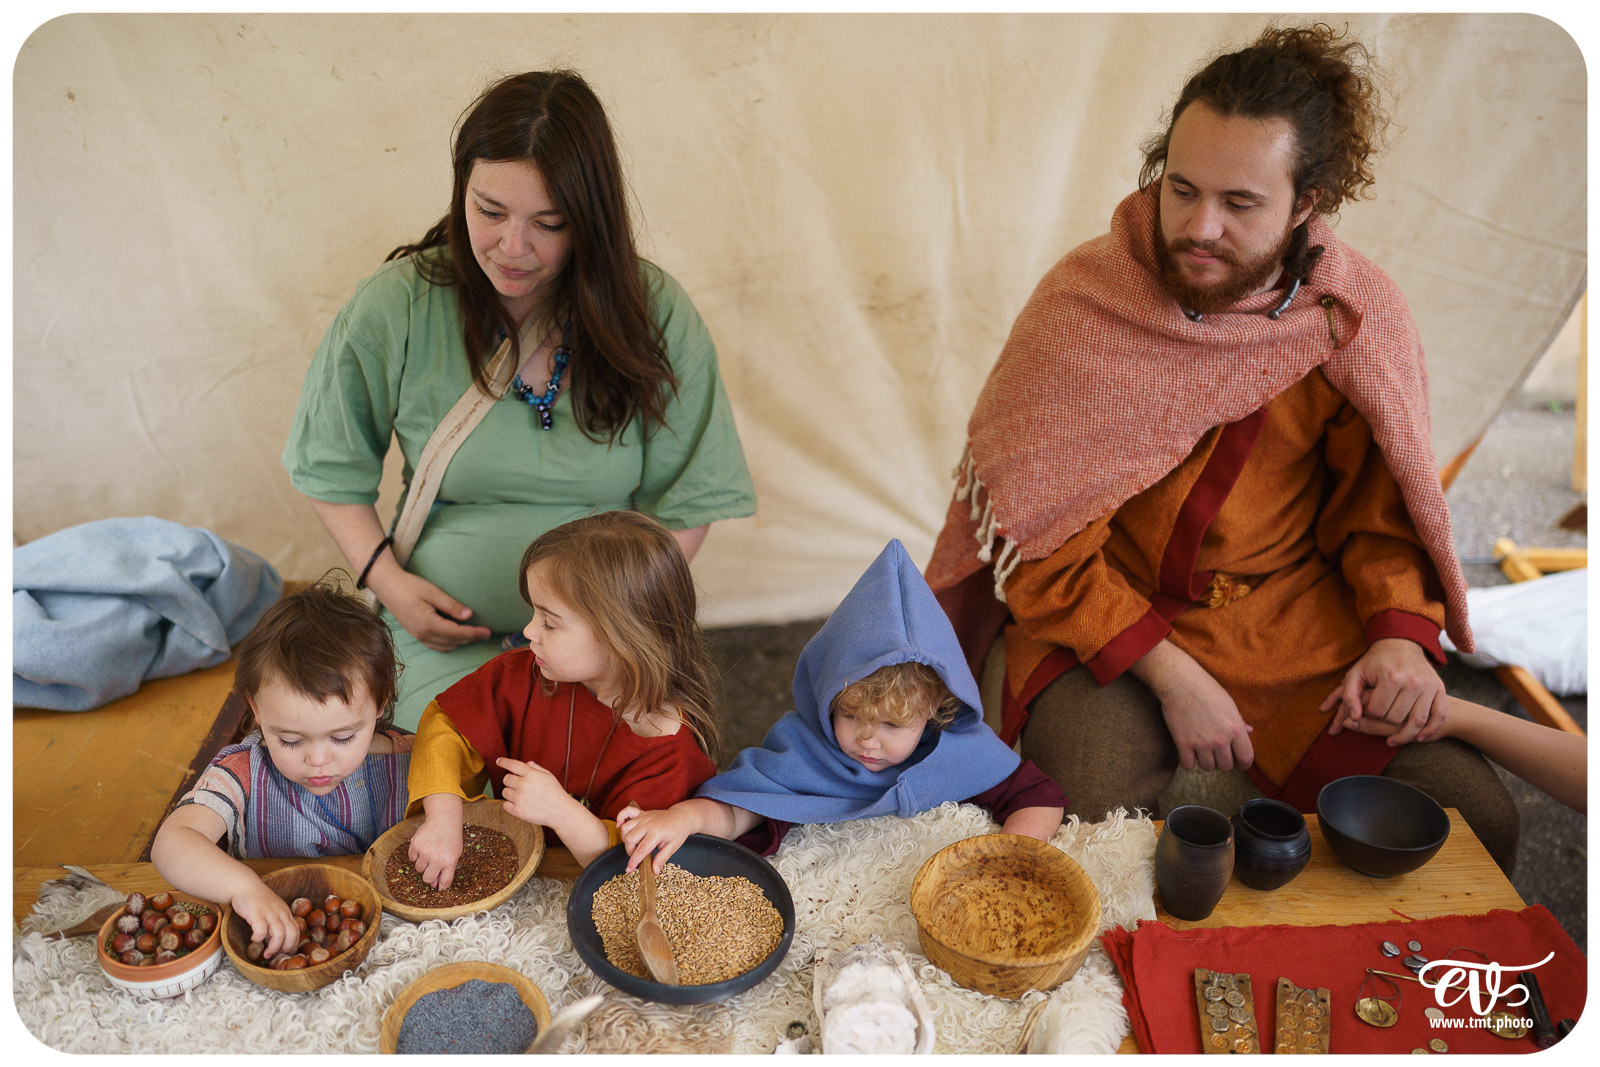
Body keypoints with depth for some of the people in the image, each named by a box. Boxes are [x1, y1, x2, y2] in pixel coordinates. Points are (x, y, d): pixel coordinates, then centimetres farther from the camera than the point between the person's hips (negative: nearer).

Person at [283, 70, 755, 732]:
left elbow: (684, 503, 0)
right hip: (445, 628, 0)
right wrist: (386, 578, -6)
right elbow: (330, 468, 7)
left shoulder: (654, 312, -6)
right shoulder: (398, 305, -7)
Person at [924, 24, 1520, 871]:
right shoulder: (1082, 302, -15)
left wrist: (1400, 634, -11)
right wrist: (1171, 676, -19)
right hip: (1105, 621, -3)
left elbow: (1380, 496, 7)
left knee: (1473, 821, -9)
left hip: (1302, 619, 3)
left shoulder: (1359, 312, -5)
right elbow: (1039, 538, -13)